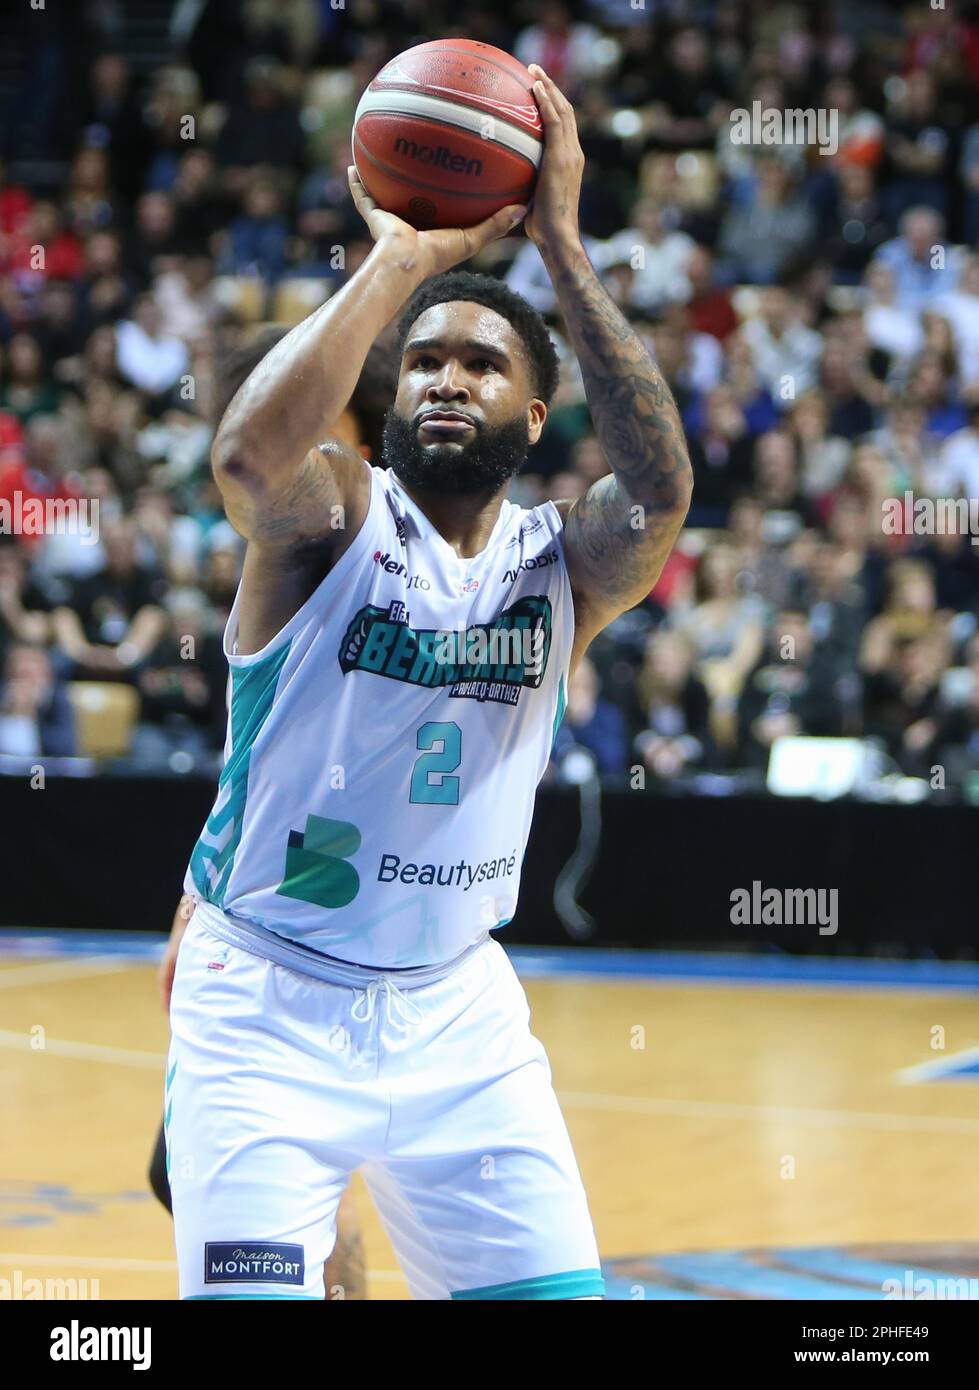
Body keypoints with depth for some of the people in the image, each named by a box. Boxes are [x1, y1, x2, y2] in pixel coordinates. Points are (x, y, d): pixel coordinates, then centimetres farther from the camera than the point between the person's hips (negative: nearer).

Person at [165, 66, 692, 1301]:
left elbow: (659, 494, -23)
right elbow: (247, 455, -33)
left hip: (455, 1008, 4)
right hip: (269, 999, -4)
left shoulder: (564, 562, 0)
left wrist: (560, 246, -25)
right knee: (249, 1293, -14)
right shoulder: (332, 518, -8)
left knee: (560, 1293, 3)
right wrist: (404, 257, -28)